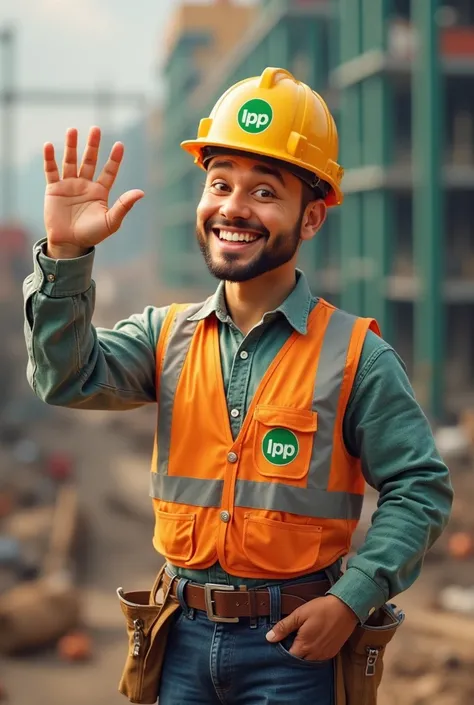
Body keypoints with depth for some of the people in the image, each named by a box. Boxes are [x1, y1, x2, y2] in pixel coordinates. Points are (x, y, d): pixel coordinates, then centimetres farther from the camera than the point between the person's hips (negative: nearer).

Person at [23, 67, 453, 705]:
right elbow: (69, 377, -12)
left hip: (295, 642, -3)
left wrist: (352, 601, -14)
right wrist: (66, 255, -23)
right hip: (187, 635, 3)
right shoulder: (167, 335, 4)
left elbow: (420, 489, -5)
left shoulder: (354, 355, -7)